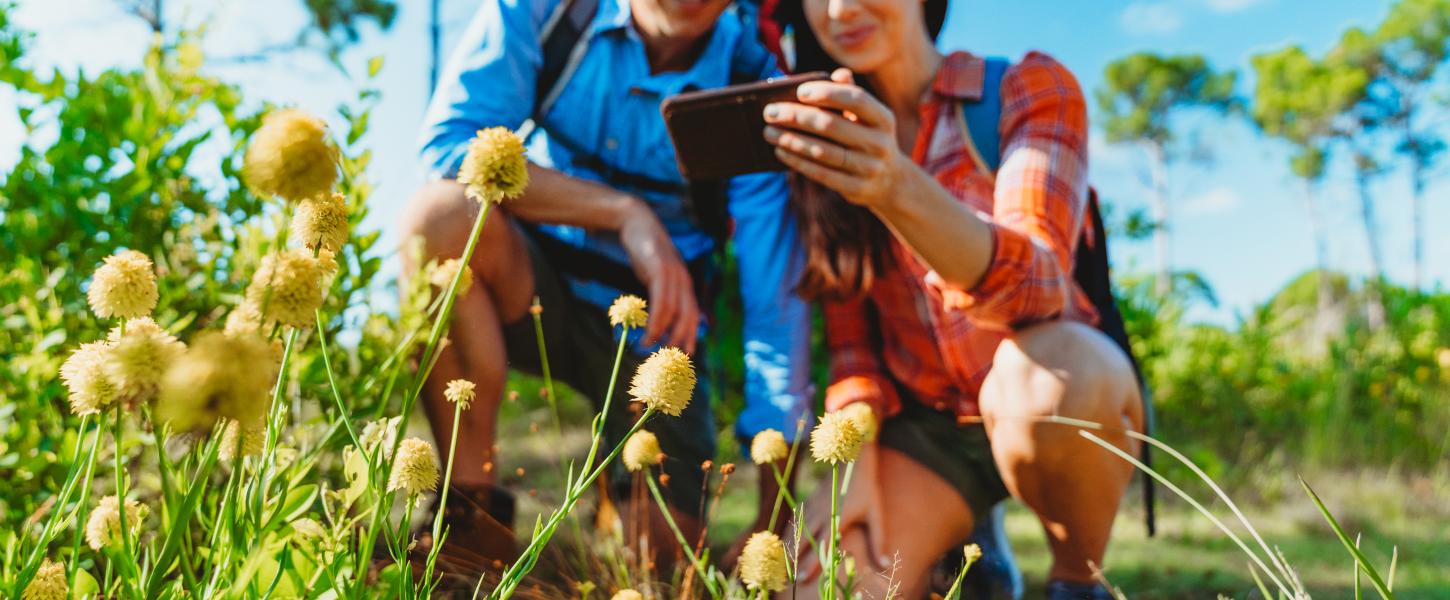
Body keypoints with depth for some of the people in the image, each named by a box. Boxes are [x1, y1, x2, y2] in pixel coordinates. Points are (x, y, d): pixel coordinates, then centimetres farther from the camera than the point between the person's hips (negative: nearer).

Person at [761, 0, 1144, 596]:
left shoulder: (1028, 86, -9)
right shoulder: (831, 144, 3)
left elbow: (1035, 280, -26)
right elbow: (848, 332, 3)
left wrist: (898, 190, -44)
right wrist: (855, 463, -15)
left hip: (1068, 394, -3)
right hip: (921, 423, 3)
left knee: (1040, 376, -38)